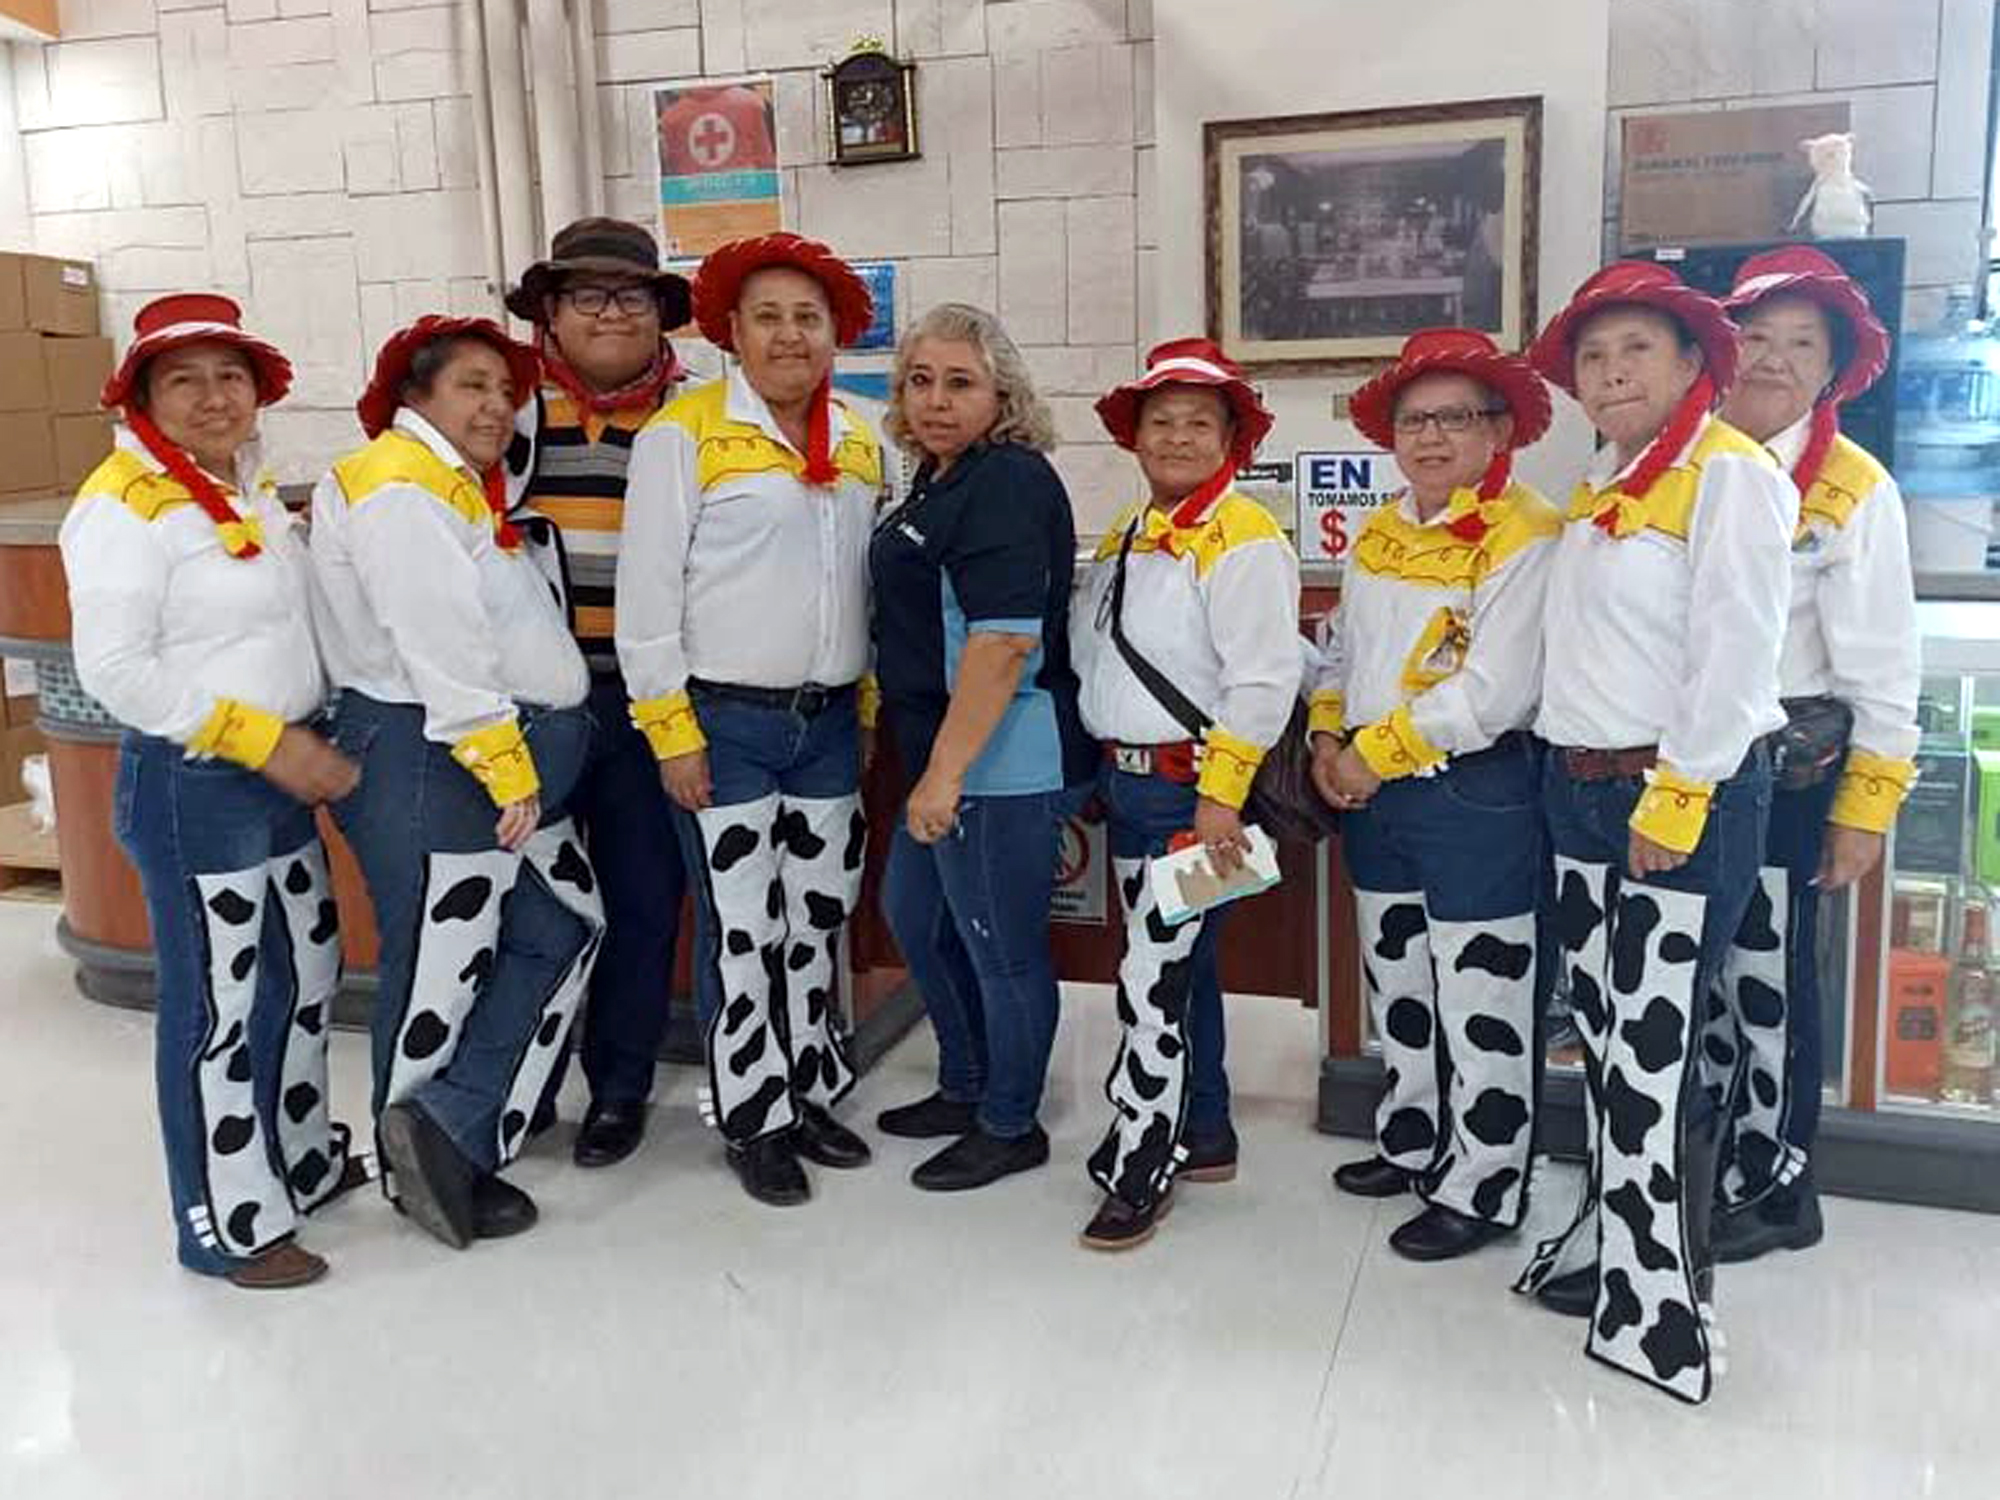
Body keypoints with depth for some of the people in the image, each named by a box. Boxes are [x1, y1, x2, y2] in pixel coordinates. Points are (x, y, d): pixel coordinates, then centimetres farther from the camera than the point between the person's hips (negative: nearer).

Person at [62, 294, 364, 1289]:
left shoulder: (249, 487, 10)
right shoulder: (124, 505, -15)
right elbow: (114, 668, -21)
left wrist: (310, 738, 9)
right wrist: (264, 741, -21)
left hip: (279, 777, 9)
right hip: (191, 789, -9)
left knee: (307, 972, 19)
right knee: (218, 1007, 1)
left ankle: (300, 1160, 39)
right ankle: (228, 1225, 17)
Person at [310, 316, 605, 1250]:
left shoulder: (464, 488, 20)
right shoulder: (397, 488, -13)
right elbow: (441, 653, -21)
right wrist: (507, 772, -22)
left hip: (510, 761, 10)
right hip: (428, 762, -10)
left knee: (565, 926, 10)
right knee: (440, 967, 0)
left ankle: (450, 1135, 10)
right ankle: (429, 1168, 14)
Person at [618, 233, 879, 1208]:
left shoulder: (860, 446, 11)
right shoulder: (686, 432, -6)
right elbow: (647, 592, -9)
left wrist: (868, 706, 11)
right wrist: (673, 732, -12)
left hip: (829, 723, 5)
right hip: (726, 723, -5)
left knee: (818, 920, 14)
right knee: (741, 930, 2)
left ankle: (812, 1096, 29)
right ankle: (754, 1121, 17)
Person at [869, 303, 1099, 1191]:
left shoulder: (1008, 483, -16)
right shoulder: (942, 480, 14)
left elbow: (1005, 640, -25)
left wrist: (944, 773, -24)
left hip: (1004, 761, -11)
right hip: (944, 754, 11)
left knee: (1000, 946, 3)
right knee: (913, 915, 22)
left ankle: (1010, 1128, 22)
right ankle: (964, 1089, 39)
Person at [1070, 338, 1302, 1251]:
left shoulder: (1242, 541, -13)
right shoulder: (1125, 538, 14)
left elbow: (1263, 680, -19)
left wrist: (1221, 794, -22)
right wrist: (1101, 778, 19)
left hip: (1191, 789, -9)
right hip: (1127, 781, 9)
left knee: (1153, 982, -7)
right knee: (1181, 964, 17)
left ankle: (1137, 1172, 5)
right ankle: (1204, 1136, 31)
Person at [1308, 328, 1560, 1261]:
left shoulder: (1525, 537, -14)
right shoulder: (1379, 535, 11)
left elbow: (1495, 694, -22)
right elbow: (1341, 649, 19)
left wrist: (1377, 754, -16)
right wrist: (1328, 738, 2)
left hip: (1477, 798, -8)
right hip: (1375, 796, 8)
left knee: (1480, 1004, 3)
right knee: (1396, 988, 20)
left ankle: (1481, 1191, 18)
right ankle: (1412, 1145, 38)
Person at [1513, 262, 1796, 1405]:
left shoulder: (1730, 475, -10)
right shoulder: (1601, 494, 16)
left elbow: (1736, 653, -17)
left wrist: (1677, 799, -20)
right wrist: (1580, 778, 11)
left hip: (1687, 795, -8)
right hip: (1584, 790, 8)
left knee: (1652, 1052, -5)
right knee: (1603, 1035, 14)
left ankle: (1663, 1311, 7)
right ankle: (1609, 1244, 28)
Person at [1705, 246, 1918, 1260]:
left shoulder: (1855, 491, -7)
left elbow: (1883, 668, -8)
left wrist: (1864, 809, -9)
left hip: (1783, 773, -4)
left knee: (1766, 976, 5)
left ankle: (1769, 1189, 21)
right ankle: (1718, 1159, 29)